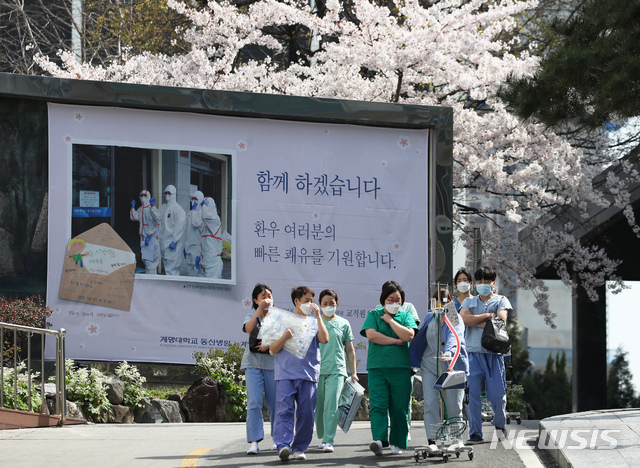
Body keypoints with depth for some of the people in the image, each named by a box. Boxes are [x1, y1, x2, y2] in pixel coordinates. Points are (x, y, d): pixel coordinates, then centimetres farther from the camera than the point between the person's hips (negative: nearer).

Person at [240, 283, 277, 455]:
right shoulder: (252, 316, 10)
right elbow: (249, 328, -12)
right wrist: (259, 309, -13)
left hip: (272, 363, 0)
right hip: (253, 362, 0)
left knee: (275, 403, 4)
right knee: (254, 402, -11)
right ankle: (254, 442, -16)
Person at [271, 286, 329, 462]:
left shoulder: (313, 323, 16)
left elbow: (324, 339, -4)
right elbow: (273, 350, 7)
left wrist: (318, 316, -3)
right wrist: (284, 337, -11)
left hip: (309, 374, 2)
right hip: (286, 373, -2)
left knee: (306, 413, 0)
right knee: (284, 410, -14)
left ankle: (299, 447, 8)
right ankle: (283, 445, -23)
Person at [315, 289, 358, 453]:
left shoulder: (343, 324, 10)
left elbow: (350, 350, 15)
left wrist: (353, 372, 11)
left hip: (337, 370, -1)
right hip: (317, 370, 1)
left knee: (331, 406, -13)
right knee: (318, 407, 5)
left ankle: (329, 441, -15)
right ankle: (322, 438, 21)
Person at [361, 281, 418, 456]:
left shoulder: (405, 316, 13)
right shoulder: (374, 315, 10)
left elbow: (409, 335, -5)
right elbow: (371, 335, -7)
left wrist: (390, 320, -2)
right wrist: (396, 341, -6)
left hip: (400, 368, 1)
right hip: (377, 367, -1)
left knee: (399, 407, 2)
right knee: (378, 405, -13)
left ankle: (397, 442, 9)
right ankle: (379, 440, -24)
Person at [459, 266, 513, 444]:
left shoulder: (501, 301, 11)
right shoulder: (469, 301, 16)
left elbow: (501, 319, -7)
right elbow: (465, 319, -3)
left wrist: (476, 321, -4)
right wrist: (488, 316, -5)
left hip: (494, 353, -1)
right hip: (473, 352, 1)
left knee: (497, 393, -4)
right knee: (472, 393, -5)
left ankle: (499, 424, 22)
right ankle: (475, 433, 0)